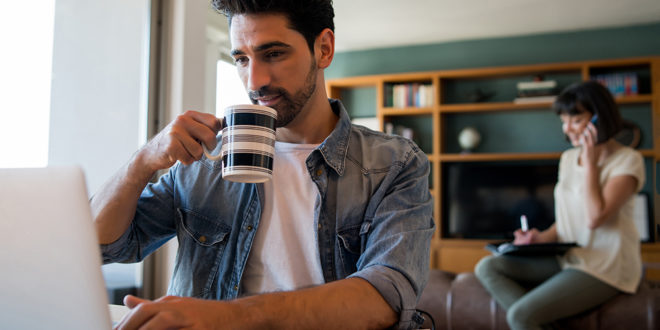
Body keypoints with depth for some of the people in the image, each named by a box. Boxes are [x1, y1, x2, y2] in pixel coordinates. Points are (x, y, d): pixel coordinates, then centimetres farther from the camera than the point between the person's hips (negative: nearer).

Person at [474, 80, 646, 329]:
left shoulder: (627, 160, -9)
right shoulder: (569, 157, 12)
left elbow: (594, 218, -21)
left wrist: (590, 161, -15)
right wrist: (542, 237, -2)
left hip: (605, 266, -8)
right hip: (568, 257, 8)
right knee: (487, 267, -11)